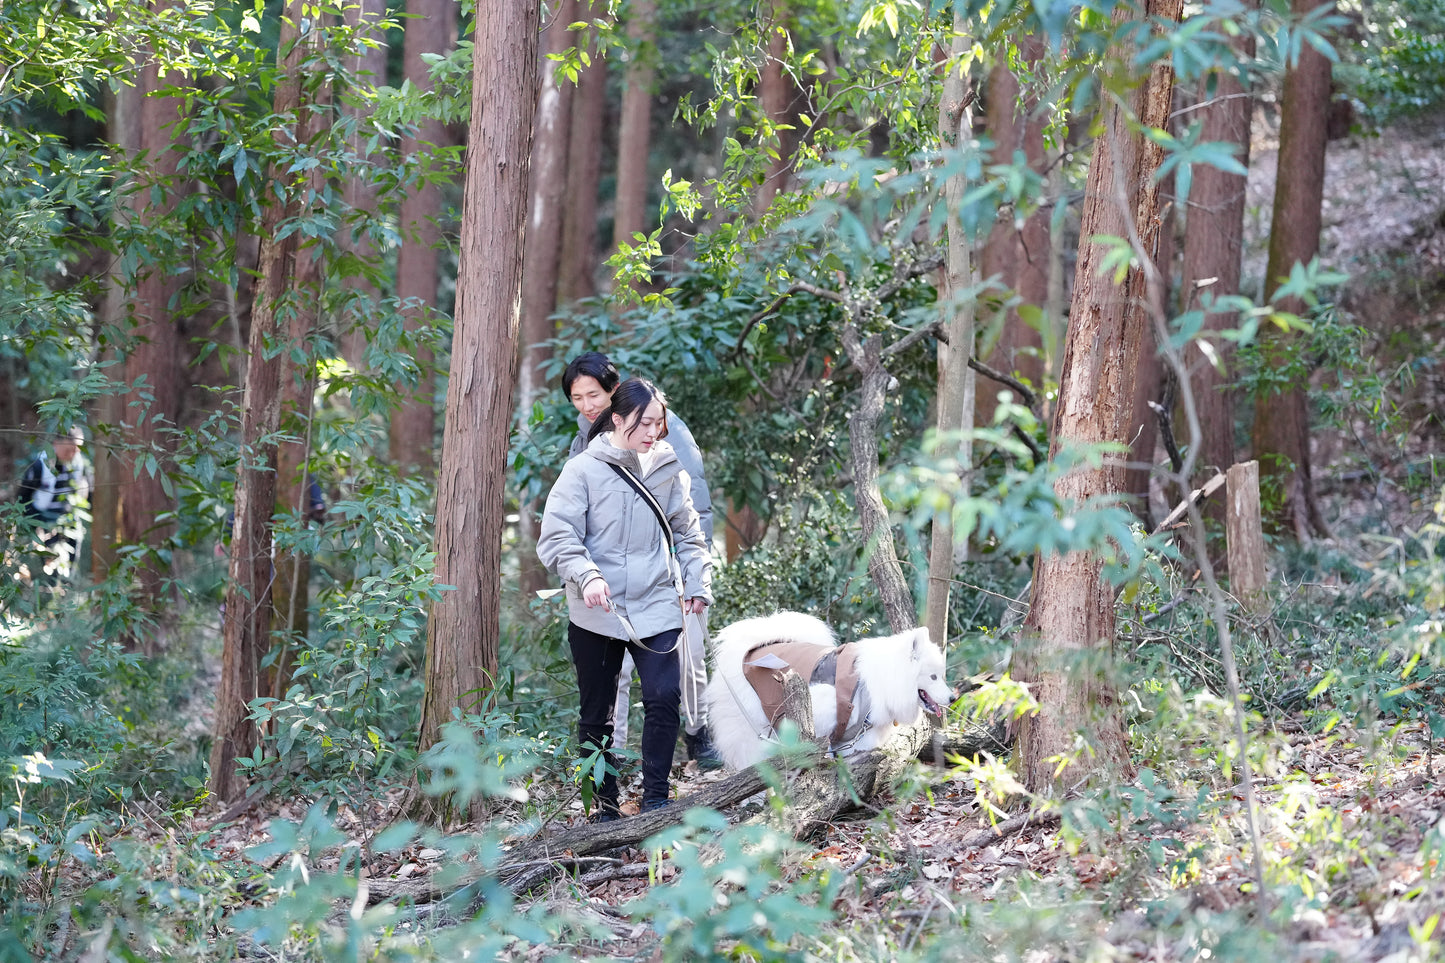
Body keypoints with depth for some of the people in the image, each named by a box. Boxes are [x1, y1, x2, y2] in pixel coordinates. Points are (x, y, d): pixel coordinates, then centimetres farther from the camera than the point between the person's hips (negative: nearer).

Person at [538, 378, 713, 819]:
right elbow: (556, 537, -10)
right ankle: (604, 803, 23)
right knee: (595, 712, 8)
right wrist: (586, 576, -26)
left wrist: (698, 584, 3)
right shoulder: (583, 469, -5)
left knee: (665, 698, -13)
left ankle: (655, 798, -1)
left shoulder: (669, 470, 5)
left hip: (656, 606, 2)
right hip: (596, 614, -1)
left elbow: (687, 534, 15)